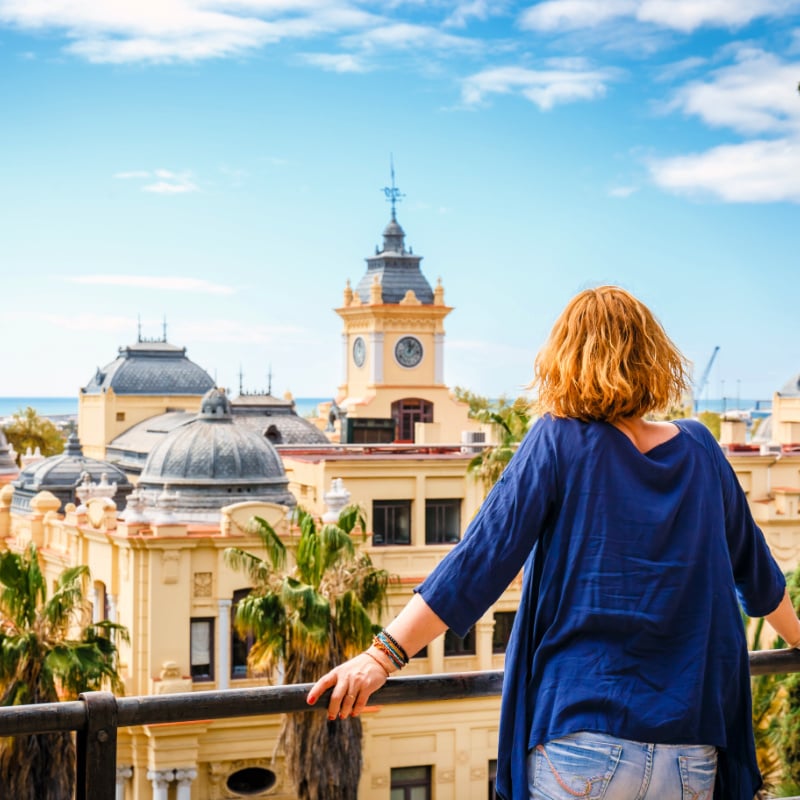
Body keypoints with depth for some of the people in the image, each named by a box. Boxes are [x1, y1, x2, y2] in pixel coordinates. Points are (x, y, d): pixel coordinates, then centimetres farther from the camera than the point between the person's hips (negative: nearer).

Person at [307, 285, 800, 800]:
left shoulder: (560, 440, -6)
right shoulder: (699, 449, 6)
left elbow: (483, 559, -13)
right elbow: (754, 568, 19)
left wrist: (384, 656, -14)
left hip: (583, 744, -4)